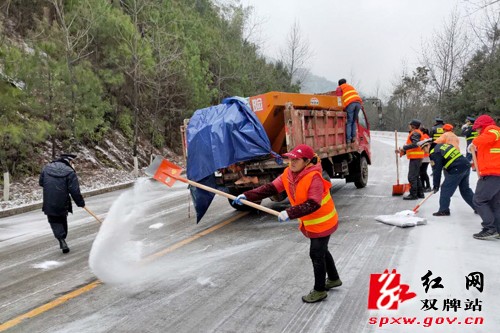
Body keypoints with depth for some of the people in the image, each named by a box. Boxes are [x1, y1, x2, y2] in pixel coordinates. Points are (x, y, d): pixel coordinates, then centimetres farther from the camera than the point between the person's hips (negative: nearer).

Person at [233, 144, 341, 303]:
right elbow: (271, 188, -12)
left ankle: (319, 290, 22)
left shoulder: (314, 177, -31)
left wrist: (290, 213, -46)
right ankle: (334, 279, 46)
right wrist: (247, 195, -23)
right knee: (321, 251, 23)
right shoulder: (288, 174, -7)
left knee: (316, 254, 1)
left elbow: (313, 204, -38)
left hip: (323, 222, -8)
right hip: (310, 223, 8)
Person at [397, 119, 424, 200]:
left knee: (412, 177, -9)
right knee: (416, 176, 17)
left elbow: (415, 144, -26)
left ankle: (413, 194, -6)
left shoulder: (415, 133, -12)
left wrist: (404, 147, -19)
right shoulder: (414, 133, 21)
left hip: (416, 157, -11)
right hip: (416, 157, 11)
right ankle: (420, 193, 22)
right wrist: (402, 152, 16)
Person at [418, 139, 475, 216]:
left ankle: (444, 210, 6)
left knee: (445, 189, 2)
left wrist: (436, 186, 0)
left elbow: (437, 171, -8)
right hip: (466, 165, 9)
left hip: (457, 170, -9)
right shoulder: (441, 145, 17)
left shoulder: (434, 153, -8)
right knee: (465, 189, 20)